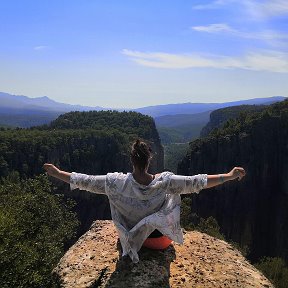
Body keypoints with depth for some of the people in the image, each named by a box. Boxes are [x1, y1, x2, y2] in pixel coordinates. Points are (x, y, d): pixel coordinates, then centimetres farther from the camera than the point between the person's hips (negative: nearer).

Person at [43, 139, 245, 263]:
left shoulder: (117, 183, -28)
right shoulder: (165, 182, -31)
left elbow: (86, 181, -20)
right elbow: (197, 182, -28)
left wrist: (57, 173, -6)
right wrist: (230, 176, -20)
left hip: (132, 238, 2)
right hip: (160, 240, -1)